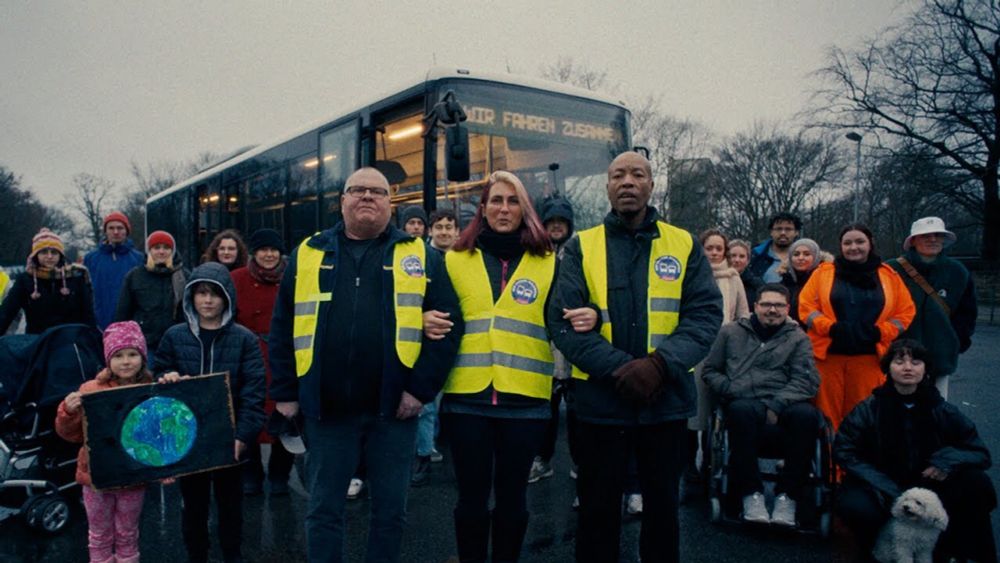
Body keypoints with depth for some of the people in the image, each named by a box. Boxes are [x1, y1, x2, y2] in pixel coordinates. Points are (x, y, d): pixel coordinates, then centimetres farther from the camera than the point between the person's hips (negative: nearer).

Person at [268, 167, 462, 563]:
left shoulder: (419, 256, 3)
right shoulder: (308, 254, 7)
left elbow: (448, 323, -3)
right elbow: (282, 328, 9)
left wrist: (422, 387, -10)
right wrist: (284, 392, 5)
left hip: (394, 406, 0)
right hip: (326, 406, 1)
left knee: (390, 510, 13)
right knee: (323, 510, 13)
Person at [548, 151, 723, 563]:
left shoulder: (684, 245, 4)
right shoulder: (581, 247, 1)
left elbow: (706, 314, -3)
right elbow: (563, 319, -8)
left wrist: (660, 364, -18)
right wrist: (619, 367, -20)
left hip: (667, 400, 1)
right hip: (600, 400, -1)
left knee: (662, 506, 17)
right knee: (598, 510, 12)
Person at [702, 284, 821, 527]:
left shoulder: (798, 338, 18)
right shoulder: (731, 332, 20)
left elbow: (807, 380, 5)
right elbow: (709, 370, 18)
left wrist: (777, 406, -11)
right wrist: (732, 391, -2)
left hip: (783, 408, 1)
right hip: (746, 405, 0)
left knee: (806, 414, -34)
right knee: (742, 409, -37)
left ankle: (788, 496, -21)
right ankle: (751, 494, -25)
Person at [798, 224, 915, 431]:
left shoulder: (889, 276, 11)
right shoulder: (824, 272, 7)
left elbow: (905, 312, 9)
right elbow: (806, 306, 2)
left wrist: (879, 332, -8)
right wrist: (830, 327, -13)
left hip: (869, 357, 1)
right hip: (829, 355, -1)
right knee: (826, 414, 1)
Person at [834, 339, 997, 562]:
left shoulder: (944, 412, -1)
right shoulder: (868, 410, -8)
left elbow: (980, 453, 4)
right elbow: (844, 452, -12)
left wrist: (949, 459, -19)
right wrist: (890, 492, -21)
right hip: (881, 491, -2)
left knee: (977, 483, -20)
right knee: (854, 506, -33)